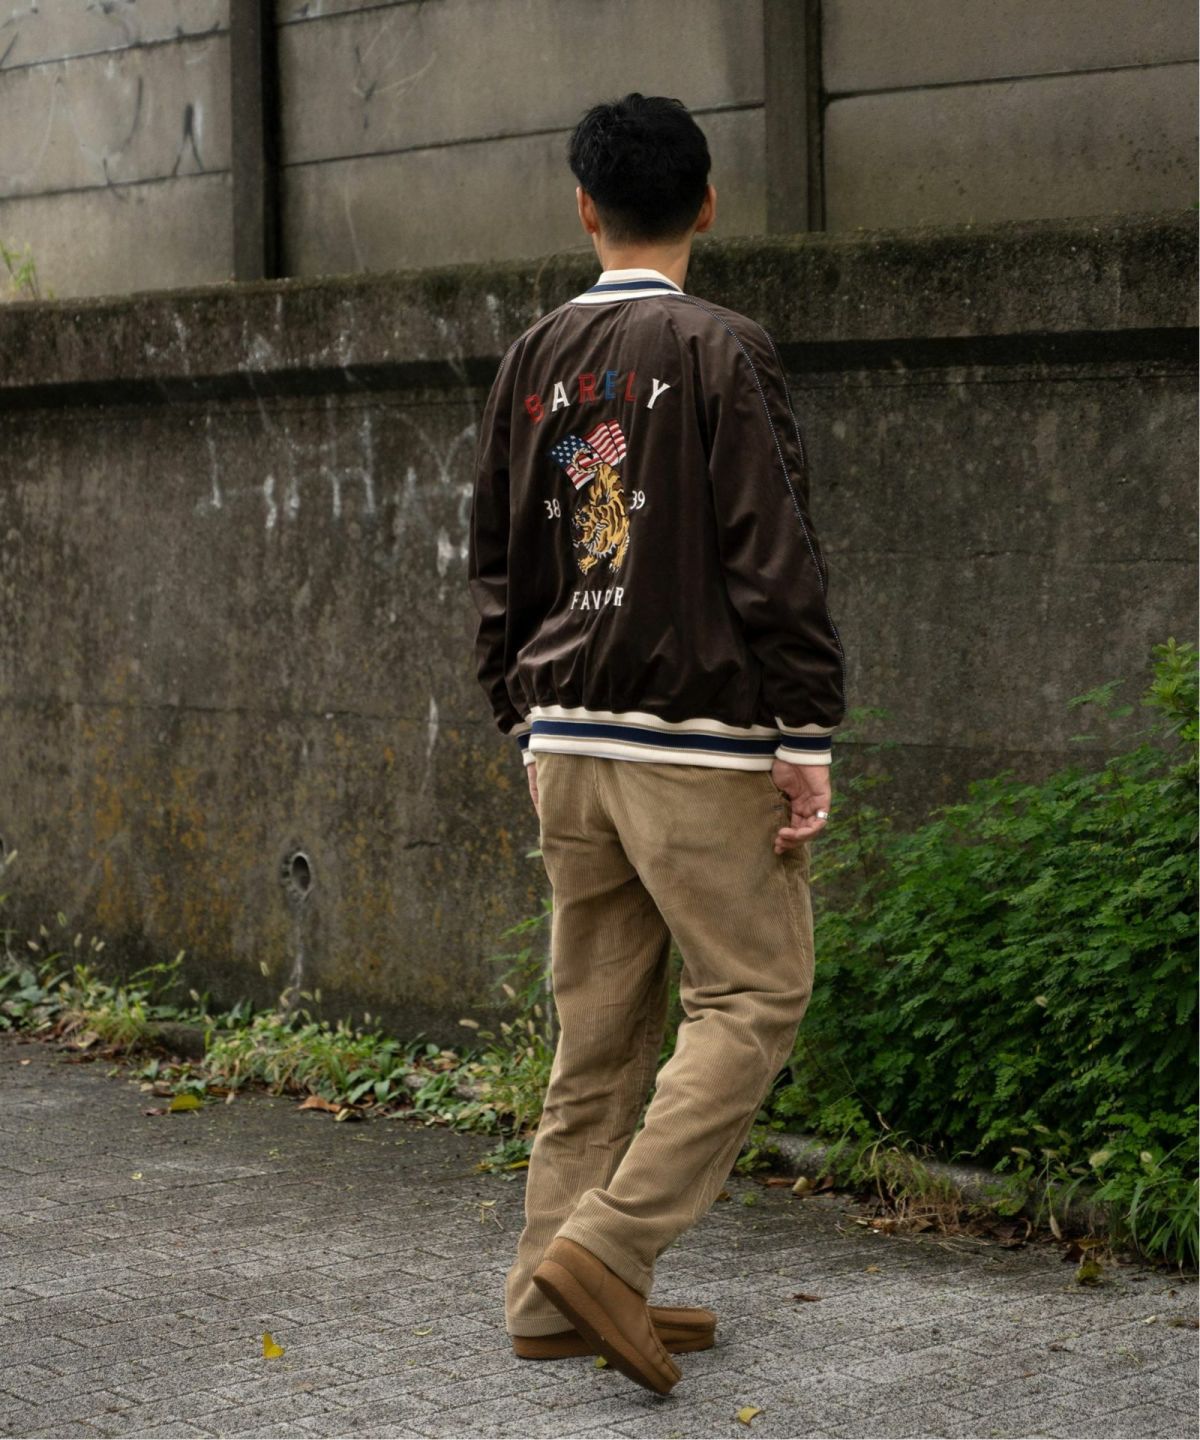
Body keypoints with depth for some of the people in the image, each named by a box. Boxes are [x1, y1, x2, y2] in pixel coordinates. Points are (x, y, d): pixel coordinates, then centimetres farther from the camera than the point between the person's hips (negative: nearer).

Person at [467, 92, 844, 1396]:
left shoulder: (532, 361, 10)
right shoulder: (721, 352, -8)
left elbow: (496, 563, 15)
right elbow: (773, 558, -13)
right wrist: (803, 739, -11)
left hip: (568, 738, 6)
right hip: (697, 738, -6)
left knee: (599, 1025, 11)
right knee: (750, 998, 0)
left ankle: (556, 1300, 13)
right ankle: (606, 1245, -11)